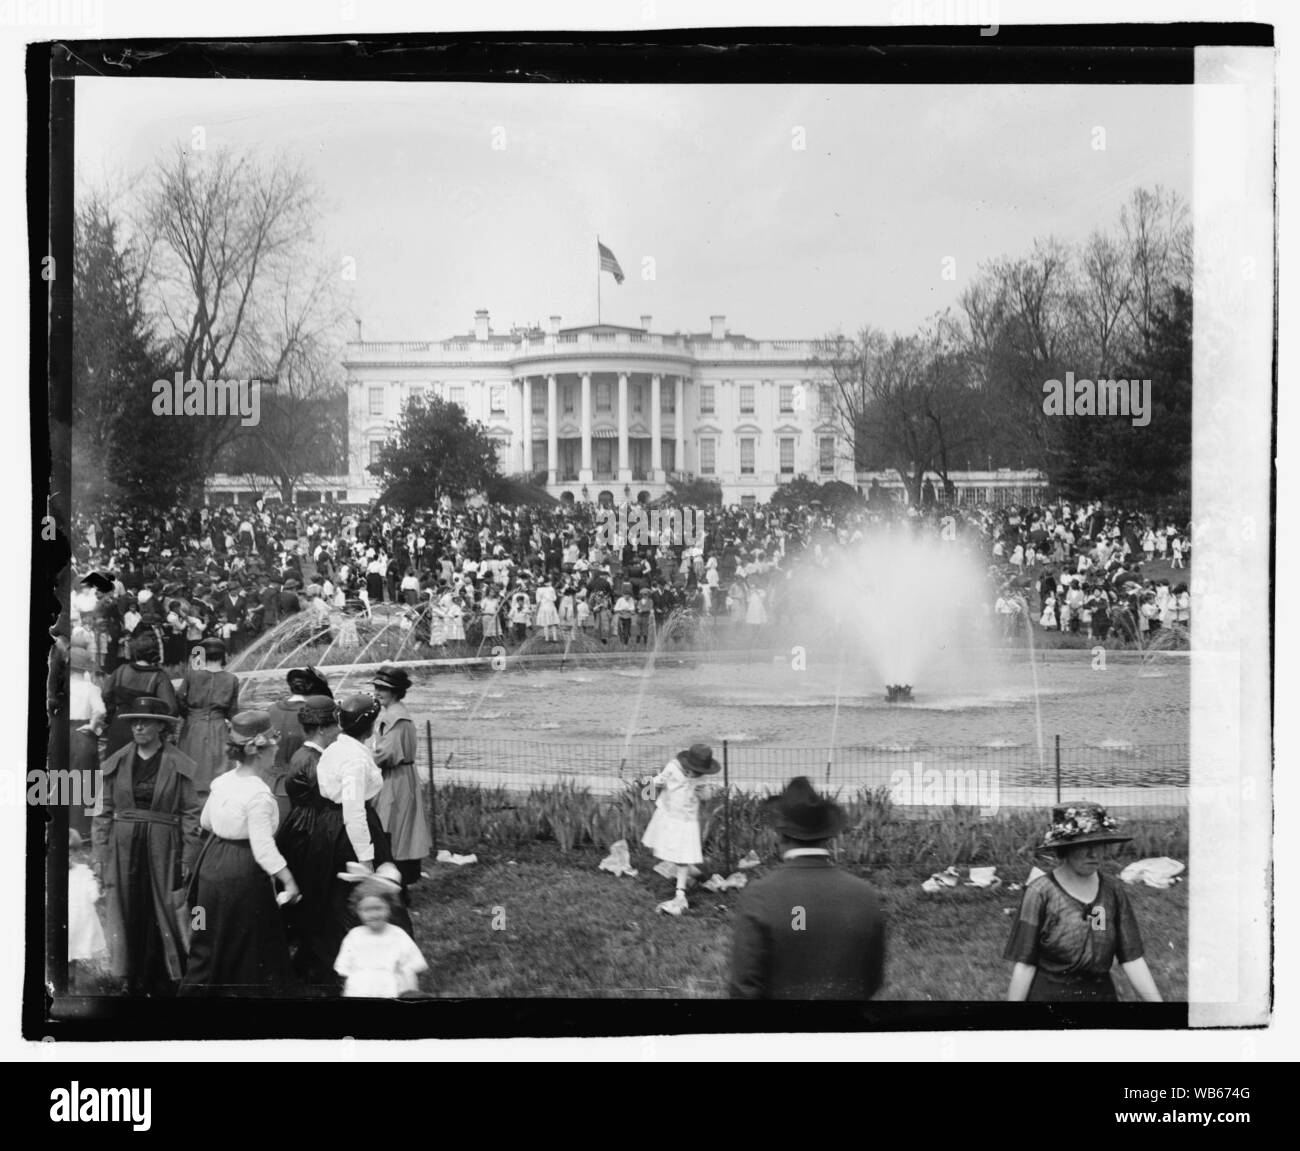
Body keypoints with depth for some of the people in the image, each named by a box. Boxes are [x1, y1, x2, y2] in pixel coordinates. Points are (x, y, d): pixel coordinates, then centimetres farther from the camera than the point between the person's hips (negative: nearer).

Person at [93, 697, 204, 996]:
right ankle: (134, 985, 12)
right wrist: (102, 857, 1)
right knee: (128, 918, 3)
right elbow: (103, 813, 7)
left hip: (163, 852, -2)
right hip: (124, 849, 2)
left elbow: (191, 814, -2)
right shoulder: (116, 763, 6)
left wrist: (188, 859, -7)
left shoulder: (178, 765, 0)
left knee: (163, 919, -2)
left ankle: (164, 986, 7)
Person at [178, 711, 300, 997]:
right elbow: (263, 848, -24)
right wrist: (289, 881, -20)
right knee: (247, 945, 5)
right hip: (243, 874, -8)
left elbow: (207, 823, 18)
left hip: (212, 865, 8)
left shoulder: (222, 781, 3)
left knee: (210, 946, 17)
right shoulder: (259, 795, -21)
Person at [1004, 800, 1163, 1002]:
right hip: (1049, 995, -3)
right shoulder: (1040, 893, -12)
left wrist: (1156, 1000, -7)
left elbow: (1132, 959, -1)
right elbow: (1024, 964, -11)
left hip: (1102, 993, 4)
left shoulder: (1113, 891, -1)